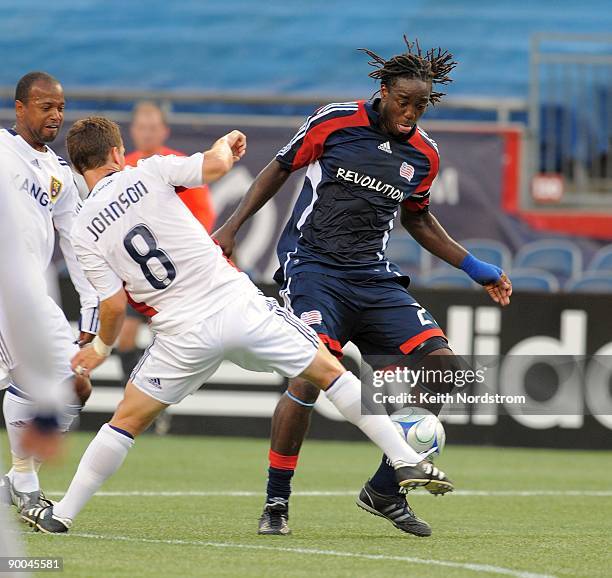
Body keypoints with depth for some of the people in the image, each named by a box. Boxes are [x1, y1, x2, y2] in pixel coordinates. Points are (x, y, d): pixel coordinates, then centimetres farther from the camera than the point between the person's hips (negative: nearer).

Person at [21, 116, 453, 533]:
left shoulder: (85, 233, 3)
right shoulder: (147, 173, 0)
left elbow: (115, 304, 1)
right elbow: (216, 165, -10)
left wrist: (101, 348, 19)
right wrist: (226, 143, 13)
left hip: (184, 335, 0)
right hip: (239, 305, 0)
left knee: (128, 420, 16)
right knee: (329, 372, 14)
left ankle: (61, 515, 17)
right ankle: (406, 461, 11)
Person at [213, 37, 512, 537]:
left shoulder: (423, 154, 8)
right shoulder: (333, 122, -5)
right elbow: (279, 169, 7)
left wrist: (475, 269, 19)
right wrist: (232, 227, 1)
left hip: (375, 278, 5)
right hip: (313, 266, -5)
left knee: (441, 365, -10)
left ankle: (385, 489, 3)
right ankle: (276, 503, -11)